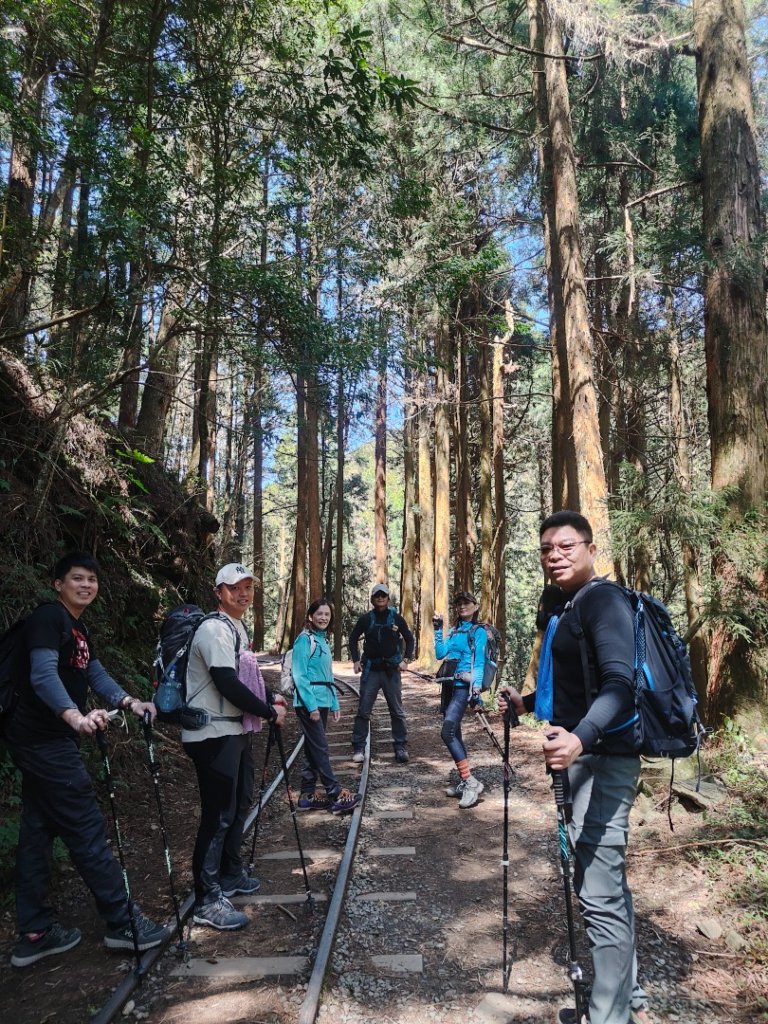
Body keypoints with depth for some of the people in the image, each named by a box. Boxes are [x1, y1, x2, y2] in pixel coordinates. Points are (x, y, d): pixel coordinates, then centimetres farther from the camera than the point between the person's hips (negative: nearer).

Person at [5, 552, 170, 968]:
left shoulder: (79, 628, 15)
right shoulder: (48, 617, -14)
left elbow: (95, 673, 6)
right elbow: (43, 675, -28)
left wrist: (128, 701, -11)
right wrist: (75, 716, -44)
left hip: (45, 741, 10)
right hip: (45, 741, -10)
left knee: (38, 832, 13)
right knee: (87, 828, -4)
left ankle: (34, 934, 22)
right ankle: (122, 922, 6)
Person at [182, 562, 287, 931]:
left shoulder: (238, 628, 13)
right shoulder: (214, 629, -18)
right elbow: (228, 685, -24)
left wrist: (269, 698, 9)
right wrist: (269, 712, -15)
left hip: (234, 730, 10)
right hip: (212, 734, -10)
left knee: (239, 804, 20)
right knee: (218, 814, -5)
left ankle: (232, 875, 36)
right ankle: (207, 901, 6)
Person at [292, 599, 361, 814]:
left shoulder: (323, 640, 15)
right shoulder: (305, 639, -10)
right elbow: (299, 676, -15)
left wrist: (334, 704, 15)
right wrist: (312, 705, -20)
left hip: (322, 701, 8)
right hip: (308, 703, -8)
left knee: (313, 748, 11)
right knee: (320, 747, -5)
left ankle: (308, 795, 18)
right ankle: (336, 795, -3)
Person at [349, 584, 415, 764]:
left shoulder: (396, 619, 1)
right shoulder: (366, 619, 1)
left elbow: (410, 639, 10)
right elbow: (353, 639, 12)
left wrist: (406, 659, -1)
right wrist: (356, 660, 2)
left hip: (391, 670, 0)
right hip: (370, 670, 0)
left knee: (397, 710, 5)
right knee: (363, 710, -1)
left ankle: (401, 747, 15)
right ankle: (358, 748, 8)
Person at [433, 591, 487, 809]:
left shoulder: (478, 632, 0)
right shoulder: (453, 631, 17)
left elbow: (479, 663, -8)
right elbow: (441, 654, 7)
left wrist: (477, 690, -17)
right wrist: (438, 630, 1)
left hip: (463, 687, -7)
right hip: (448, 685, 7)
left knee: (447, 733, -18)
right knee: (454, 734, 10)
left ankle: (471, 782, -12)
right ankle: (464, 782, 20)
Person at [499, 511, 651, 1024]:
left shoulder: (603, 600, -15)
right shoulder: (561, 607, 13)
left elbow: (620, 684, -28)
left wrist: (580, 738, -43)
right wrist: (528, 703, 32)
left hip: (602, 759, -10)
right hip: (581, 755, 10)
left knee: (600, 894, -6)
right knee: (608, 884, 19)